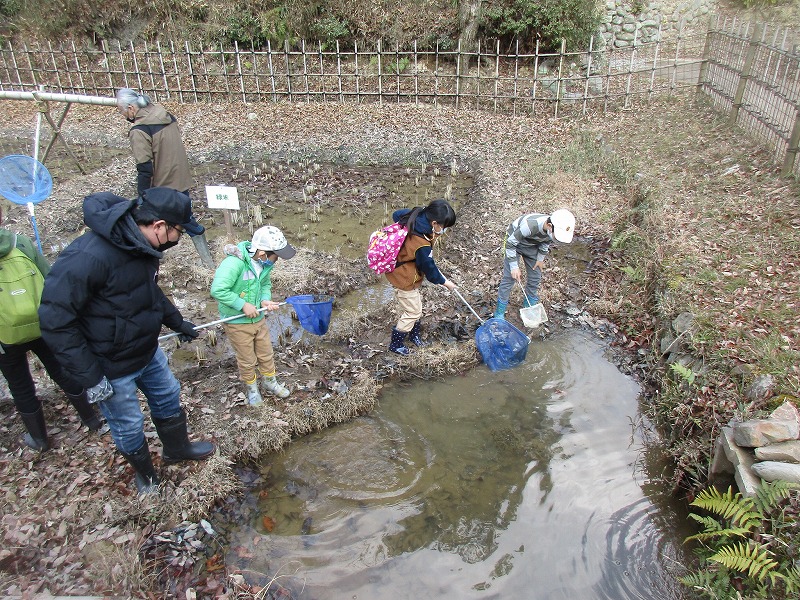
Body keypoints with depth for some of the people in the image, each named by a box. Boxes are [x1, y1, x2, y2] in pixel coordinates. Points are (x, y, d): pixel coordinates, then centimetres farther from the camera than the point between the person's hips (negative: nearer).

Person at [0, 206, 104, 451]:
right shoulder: (22, 243, -10)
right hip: (43, 328, 2)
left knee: (21, 388, 17)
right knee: (64, 374, 19)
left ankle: (39, 439, 32)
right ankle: (92, 419, 32)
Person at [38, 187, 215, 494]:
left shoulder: (141, 245, -8)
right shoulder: (88, 257, -35)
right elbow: (55, 321, -29)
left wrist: (177, 322, 20)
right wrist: (90, 377, -25)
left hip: (148, 351, 8)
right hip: (111, 368, -7)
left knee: (168, 396, 24)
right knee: (128, 426, 14)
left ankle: (177, 448, 52)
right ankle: (145, 473, 43)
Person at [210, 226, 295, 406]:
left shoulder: (265, 263, -8)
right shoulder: (234, 263, -31)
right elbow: (218, 290, -34)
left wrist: (265, 299, -10)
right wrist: (243, 305, -28)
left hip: (258, 318, 6)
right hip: (237, 323, -6)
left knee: (266, 354, 21)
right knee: (247, 361, 13)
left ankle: (270, 382, 45)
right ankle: (251, 389, 39)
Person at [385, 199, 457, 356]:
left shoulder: (415, 215, -15)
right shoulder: (422, 245, -36)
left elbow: (396, 215, 7)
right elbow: (429, 269, -20)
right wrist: (445, 282, -2)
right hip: (404, 279, -9)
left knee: (415, 306, 24)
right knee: (412, 312, 8)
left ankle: (414, 335, 44)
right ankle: (396, 344, 25)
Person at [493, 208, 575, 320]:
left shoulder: (557, 229, -24)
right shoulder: (530, 226, -44)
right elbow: (510, 243, -30)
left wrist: (540, 258, 2)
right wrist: (514, 267, -27)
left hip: (533, 245, 6)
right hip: (514, 242, -5)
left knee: (535, 277, 6)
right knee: (510, 277, -9)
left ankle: (529, 307, 26)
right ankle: (499, 313, 1)